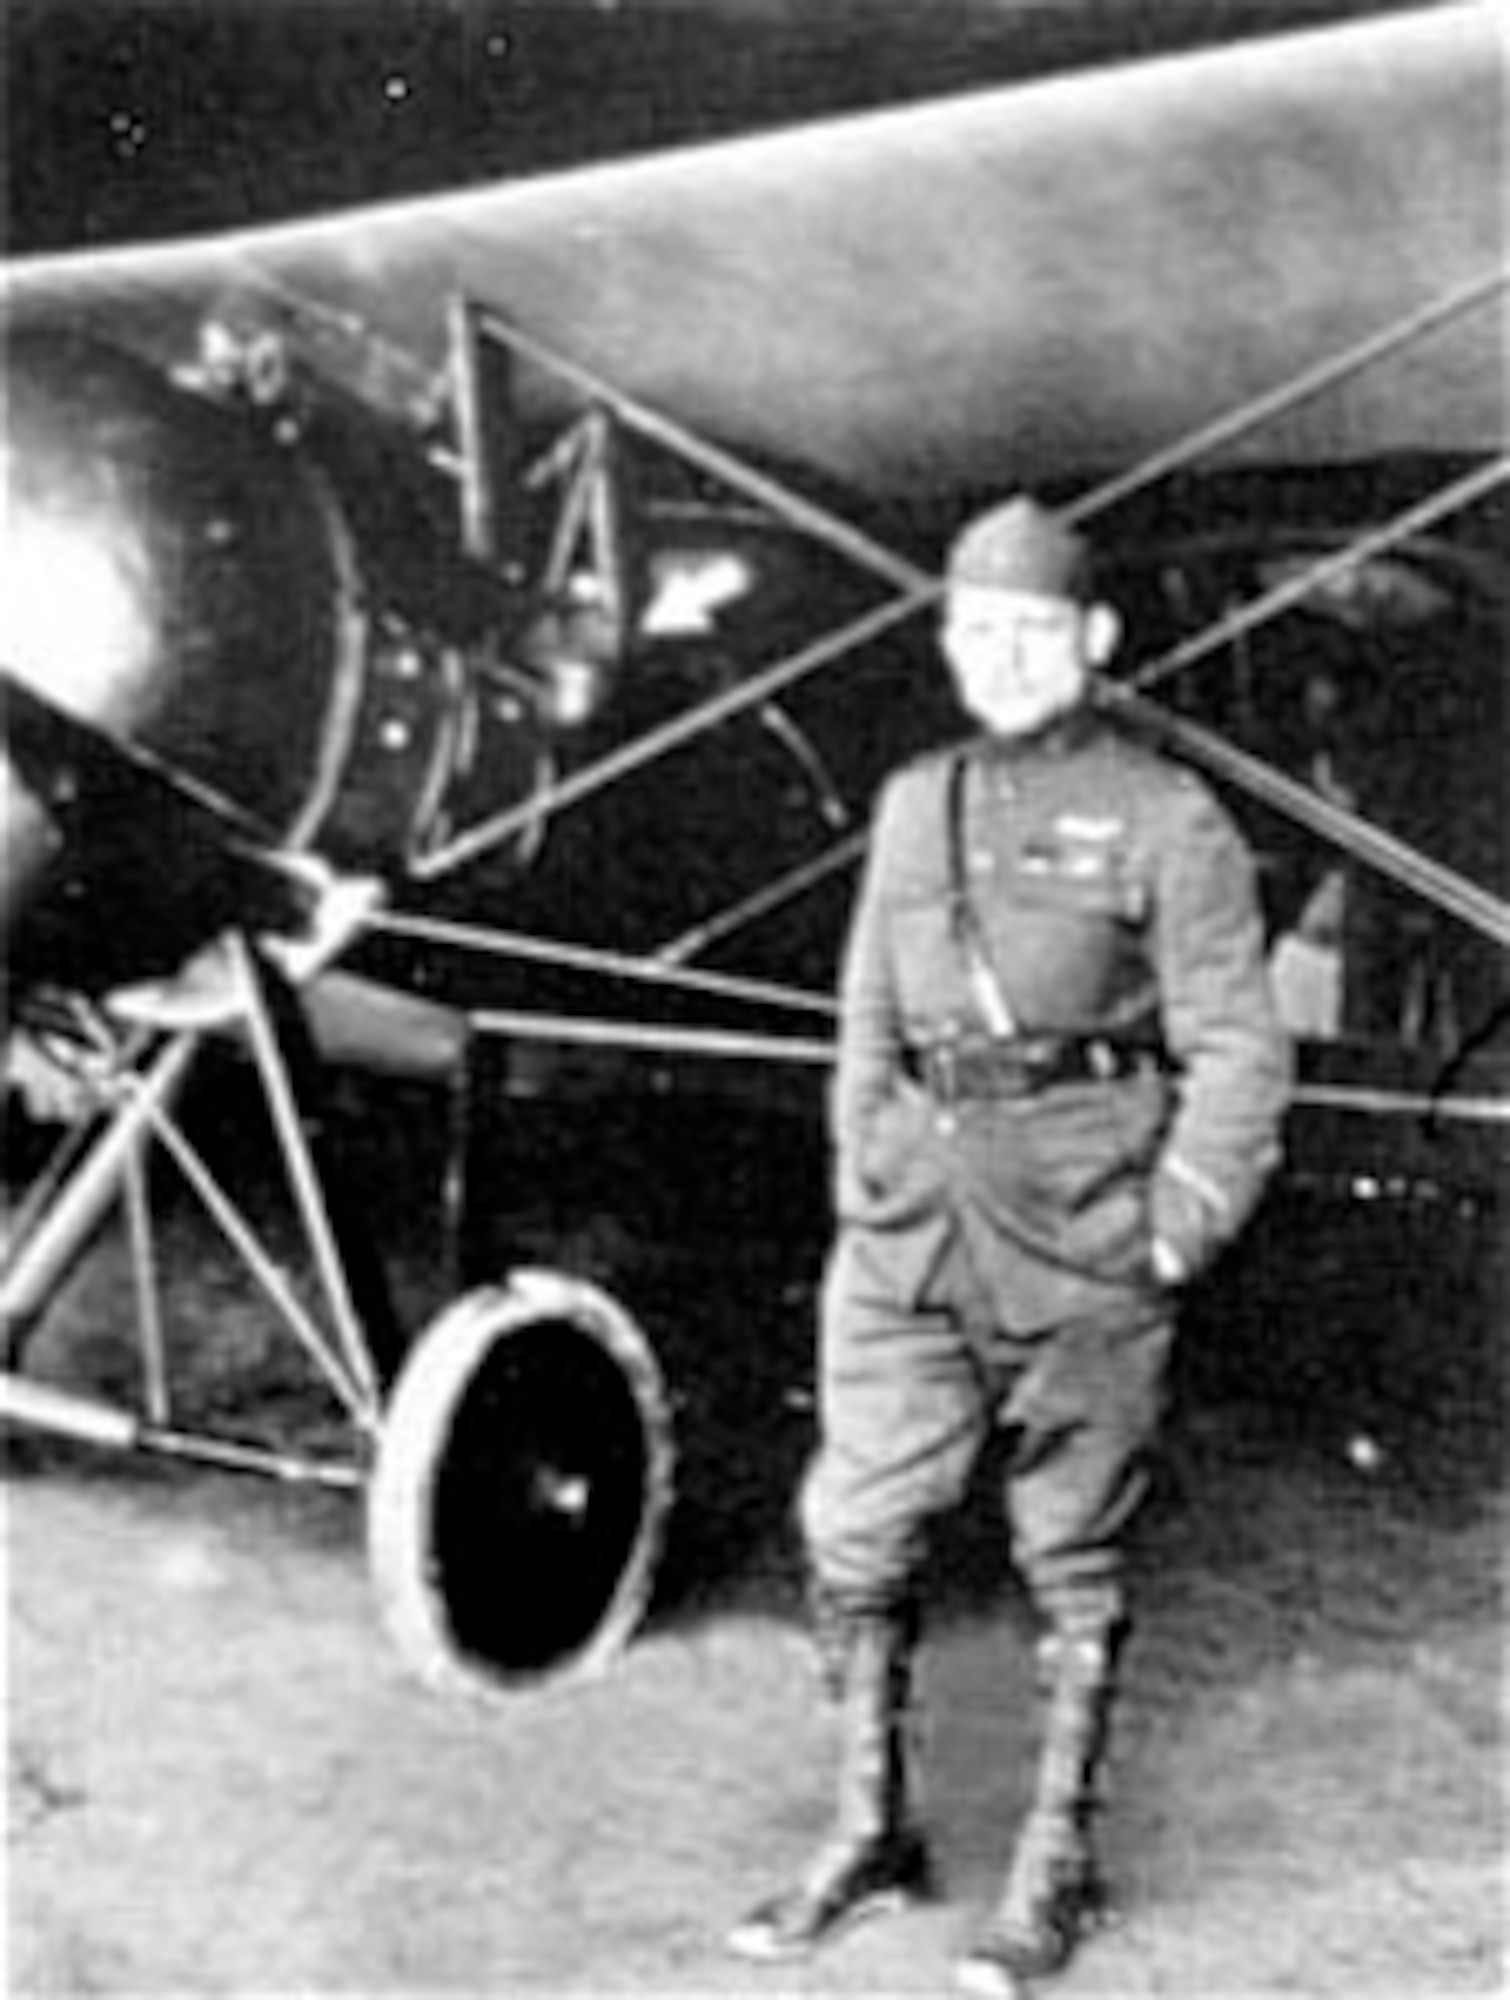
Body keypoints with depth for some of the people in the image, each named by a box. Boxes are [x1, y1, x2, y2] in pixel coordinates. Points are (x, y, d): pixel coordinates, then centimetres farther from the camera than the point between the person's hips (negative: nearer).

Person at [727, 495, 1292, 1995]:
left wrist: (1174, 1237, -10)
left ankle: (1056, 1871, 19)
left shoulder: (1167, 821, -2)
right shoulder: (914, 806, 12)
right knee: (851, 1530, 4)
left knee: (1072, 1558, 6)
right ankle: (872, 1838, 21)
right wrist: (860, 1198, 12)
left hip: (1082, 1228, -4)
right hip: (916, 1225, 5)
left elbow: (1238, 1053, -3)